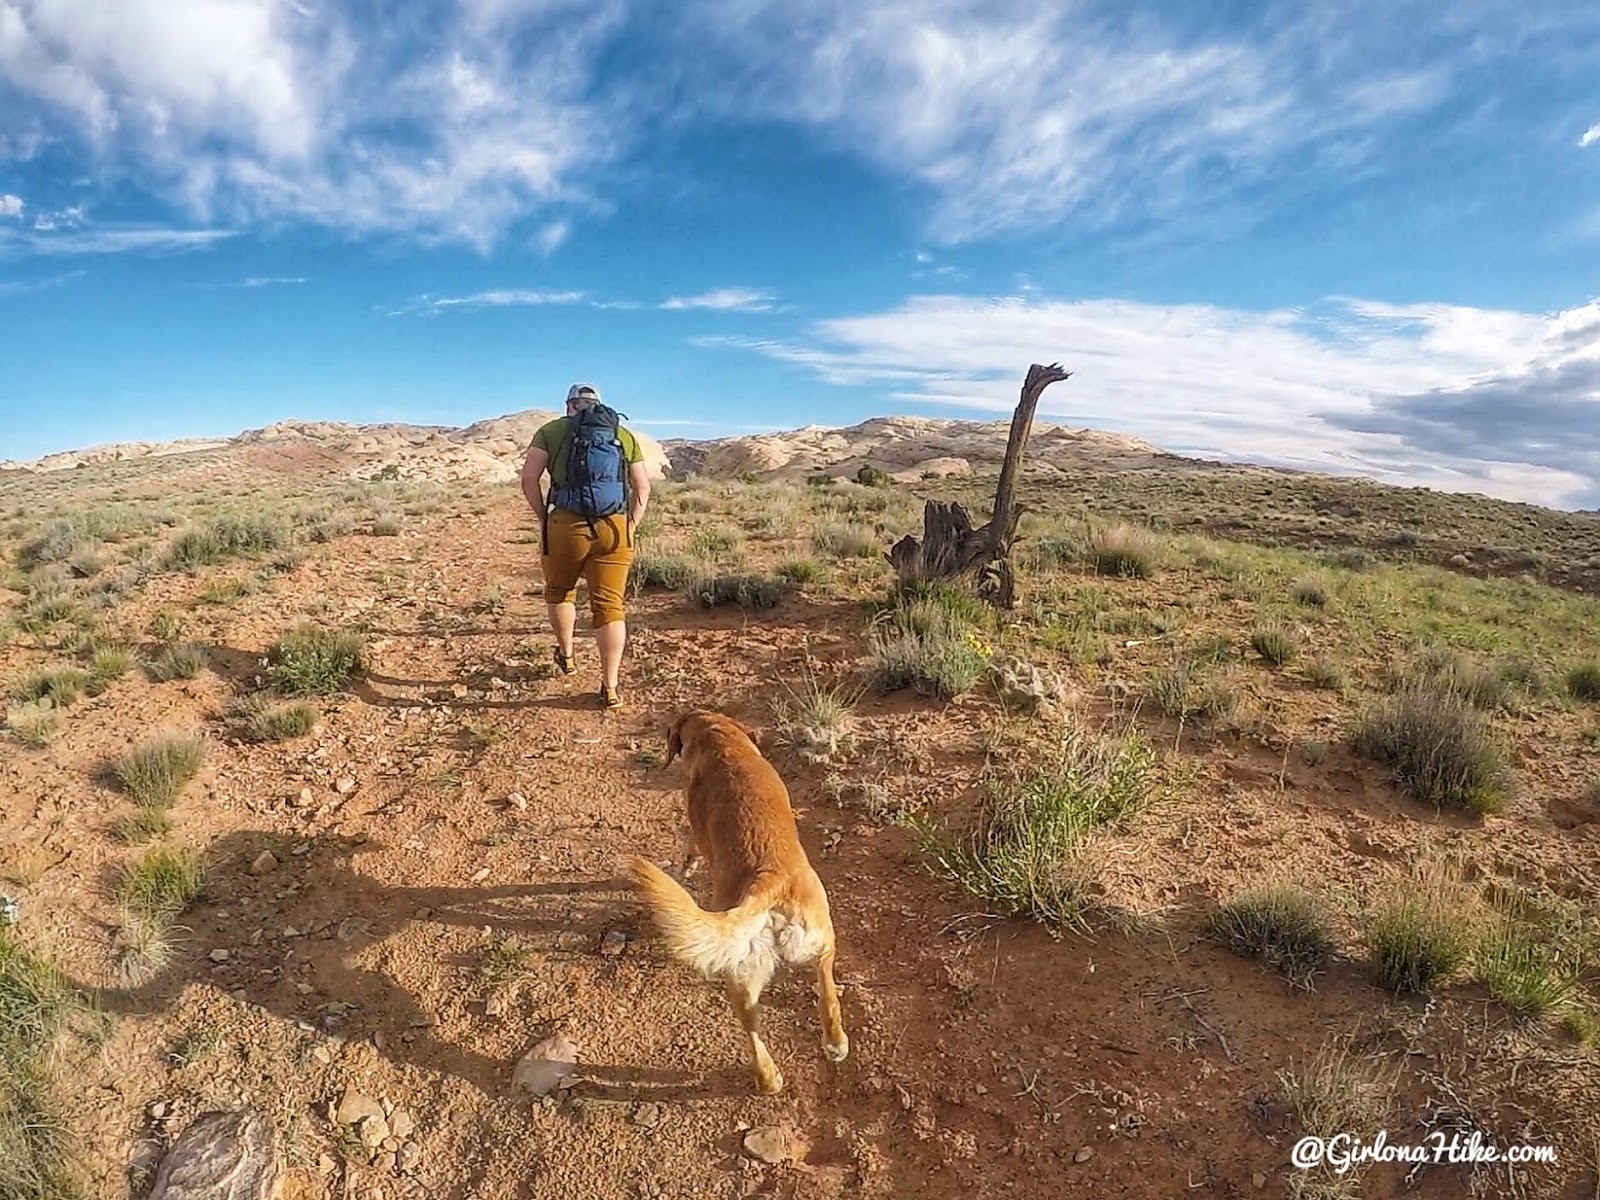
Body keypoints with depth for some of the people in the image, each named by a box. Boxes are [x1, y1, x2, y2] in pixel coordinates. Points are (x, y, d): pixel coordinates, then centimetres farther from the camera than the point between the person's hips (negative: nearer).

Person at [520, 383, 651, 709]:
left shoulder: (551, 430, 9)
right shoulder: (625, 435, 15)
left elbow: (529, 478, -1)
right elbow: (643, 489, 11)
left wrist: (543, 518, 8)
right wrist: (630, 529, 15)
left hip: (566, 525, -1)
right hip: (616, 528, 1)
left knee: (559, 591, 25)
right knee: (609, 605, 4)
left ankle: (566, 655, 41)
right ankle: (610, 688, 4)